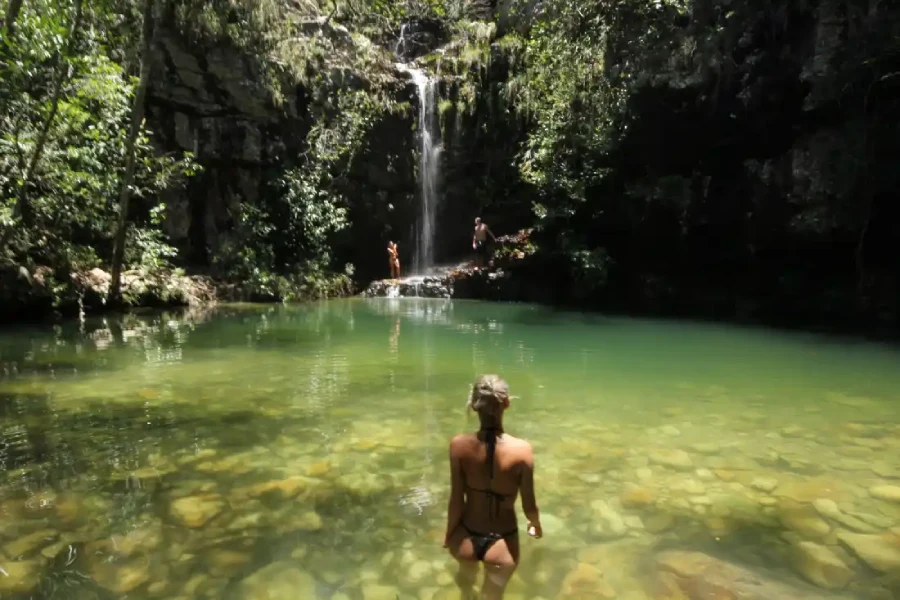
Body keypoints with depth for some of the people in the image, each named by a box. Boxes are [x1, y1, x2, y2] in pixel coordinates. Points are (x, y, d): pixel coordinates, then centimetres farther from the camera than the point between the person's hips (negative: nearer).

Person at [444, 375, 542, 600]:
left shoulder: (459, 445, -20)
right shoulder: (522, 449, -22)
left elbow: (456, 500, -11)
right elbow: (529, 505, -11)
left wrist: (449, 534, 8)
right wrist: (537, 525, 11)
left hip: (467, 537, 2)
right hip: (502, 542, -1)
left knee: (466, 576, 36)